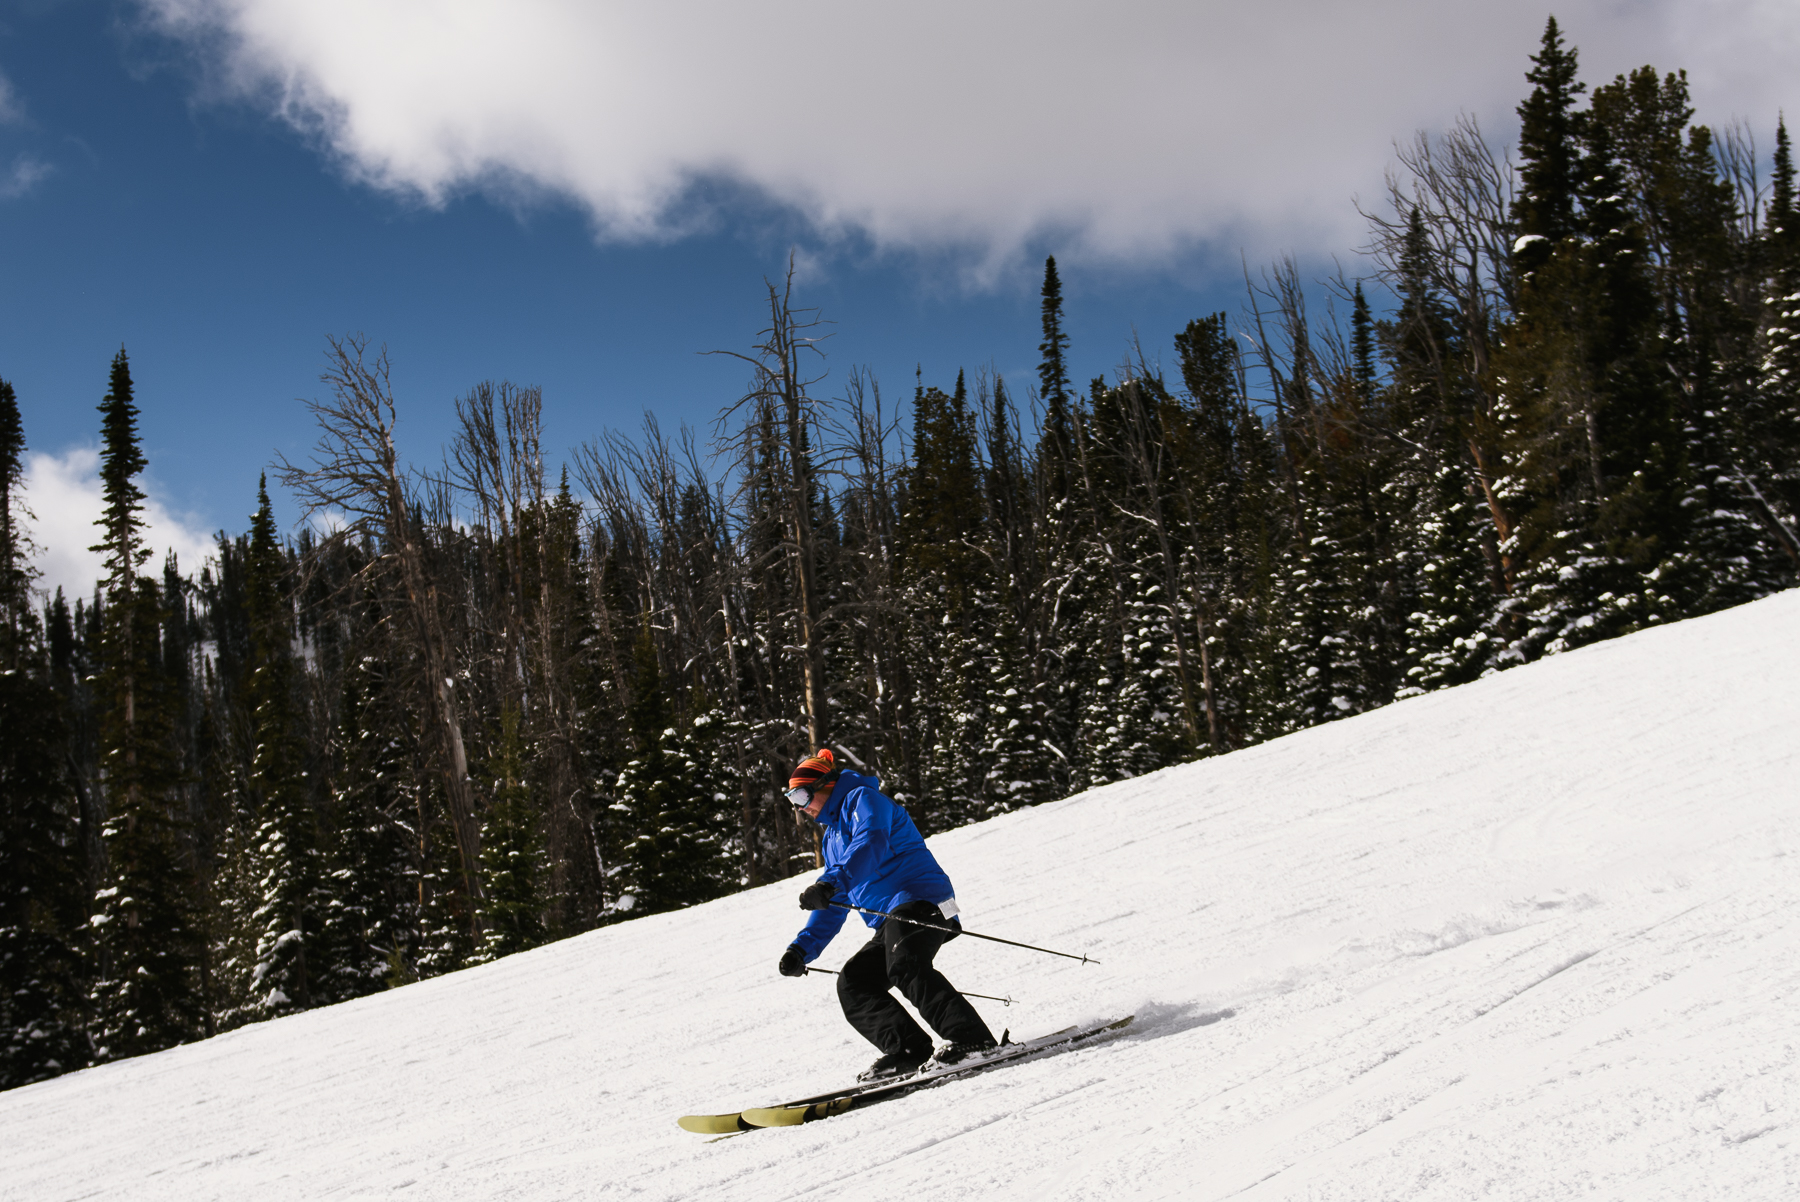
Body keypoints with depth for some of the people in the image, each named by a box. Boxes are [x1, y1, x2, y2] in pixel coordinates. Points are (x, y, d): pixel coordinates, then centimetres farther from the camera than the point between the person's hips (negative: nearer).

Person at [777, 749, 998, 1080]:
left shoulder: (863, 798, 2)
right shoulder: (834, 835, 31)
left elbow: (871, 846, -21)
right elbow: (833, 907, 34)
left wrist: (833, 882, -36)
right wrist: (802, 948, 23)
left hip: (919, 901, -10)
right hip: (891, 922, 10)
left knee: (905, 968, -31)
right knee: (852, 984, 1)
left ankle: (973, 1040, -39)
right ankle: (907, 1049, -14)